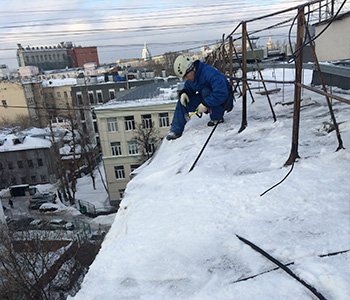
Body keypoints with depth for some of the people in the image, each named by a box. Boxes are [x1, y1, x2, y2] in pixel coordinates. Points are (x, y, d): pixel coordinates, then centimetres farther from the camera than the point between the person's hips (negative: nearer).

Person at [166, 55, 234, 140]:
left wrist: (206, 104, -37)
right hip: (206, 99, 8)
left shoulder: (210, 73, -31)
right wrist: (184, 93, -12)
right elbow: (188, 88, 13)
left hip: (224, 100, -8)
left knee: (205, 91, -36)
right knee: (182, 102, -5)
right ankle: (176, 130, 0)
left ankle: (217, 118, -16)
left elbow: (222, 93, -37)